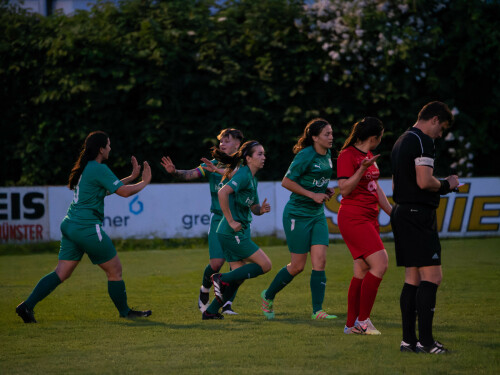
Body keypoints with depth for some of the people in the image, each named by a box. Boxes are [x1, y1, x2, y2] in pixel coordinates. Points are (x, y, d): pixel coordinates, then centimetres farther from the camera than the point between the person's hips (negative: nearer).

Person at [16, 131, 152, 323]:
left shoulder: (84, 168, 16)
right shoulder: (99, 169, -13)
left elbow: (110, 188, 28)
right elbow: (123, 192, -12)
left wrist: (132, 177, 28)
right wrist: (144, 183, 4)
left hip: (71, 226, 9)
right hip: (87, 228, -9)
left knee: (61, 273, 6)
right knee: (114, 269, 6)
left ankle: (27, 305, -4)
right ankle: (125, 312, 17)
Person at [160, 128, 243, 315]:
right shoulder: (212, 164, 6)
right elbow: (191, 174, -6)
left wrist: (219, 170, -35)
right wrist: (175, 172, -25)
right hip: (218, 219, 1)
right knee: (216, 263, -8)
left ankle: (228, 304, 3)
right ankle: (205, 289, 21)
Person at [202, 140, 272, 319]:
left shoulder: (252, 178, 17)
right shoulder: (243, 175, -13)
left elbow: (254, 208, 25)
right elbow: (223, 192, -28)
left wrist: (261, 209, 1)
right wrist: (231, 221, -24)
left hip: (239, 233, 10)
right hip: (233, 233, -10)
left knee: (239, 275, 10)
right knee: (265, 265, -8)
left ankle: (210, 311, 13)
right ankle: (222, 279, -4)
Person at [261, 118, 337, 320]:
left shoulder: (327, 155, 8)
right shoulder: (305, 156, -17)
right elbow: (286, 182, -16)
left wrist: (325, 190, 5)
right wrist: (312, 194, -18)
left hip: (317, 215, 7)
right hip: (297, 214, -7)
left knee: (320, 262, -6)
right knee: (297, 266, 0)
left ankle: (317, 310, -7)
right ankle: (268, 296, 23)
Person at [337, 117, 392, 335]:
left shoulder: (368, 156, 18)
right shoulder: (347, 155, -10)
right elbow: (345, 189, -16)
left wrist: (392, 213, 20)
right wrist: (362, 169, -27)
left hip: (369, 218, 9)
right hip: (353, 217, -9)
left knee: (363, 271, 6)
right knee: (380, 263, -17)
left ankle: (351, 324, 11)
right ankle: (362, 320, -12)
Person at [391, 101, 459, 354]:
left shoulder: (401, 141, 20)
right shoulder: (423, 141, -11)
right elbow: (425, 181, -21)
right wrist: (446, 185, -3)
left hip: (401, 212, 10)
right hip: (419, 215, -10)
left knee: (413, 279, 10)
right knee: (432, 276, -10)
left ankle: (408, 339, 8)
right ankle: (425, 340, -13)